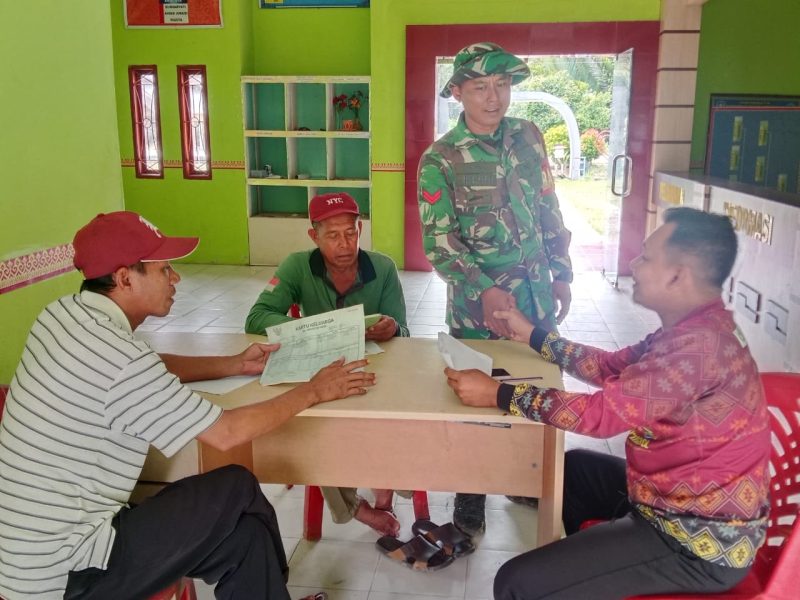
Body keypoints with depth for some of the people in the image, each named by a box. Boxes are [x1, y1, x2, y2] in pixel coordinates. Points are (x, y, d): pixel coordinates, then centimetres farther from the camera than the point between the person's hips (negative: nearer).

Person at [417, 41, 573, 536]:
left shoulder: (529, 137, 4)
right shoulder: (440, 160, -10)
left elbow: (550, 214, 11)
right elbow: (439, 241, -14)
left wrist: (561, 275, 10)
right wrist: (485, 292, -23)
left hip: (536, 295, 5)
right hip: (479, 302, -4)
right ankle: (470, 505, 24)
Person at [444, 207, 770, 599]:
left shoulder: (701, 344, -29)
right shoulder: (691, 329, 4)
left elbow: (604, 412, -29)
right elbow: (610, 367, 12)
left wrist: (498, 394, -22)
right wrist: (532, 335, 13)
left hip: (700, 541, -10)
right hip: (672, 497, 10)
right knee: (568, 467, 29)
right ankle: (580, 566, 49)